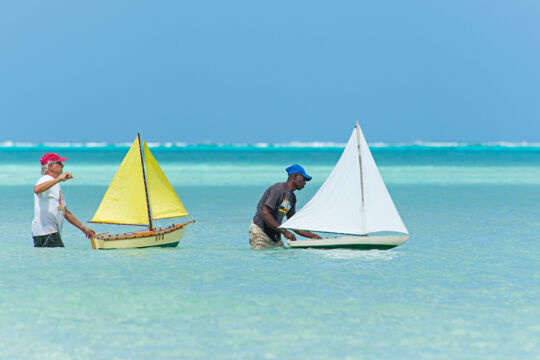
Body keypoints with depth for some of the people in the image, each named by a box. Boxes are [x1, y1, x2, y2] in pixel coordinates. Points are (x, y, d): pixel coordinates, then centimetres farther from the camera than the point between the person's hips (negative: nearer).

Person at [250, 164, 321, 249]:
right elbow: (265, 214, -23)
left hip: (275, 236, 9)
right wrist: (284, 231, -26)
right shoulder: (279, 189, -14)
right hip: (260, 233, -9)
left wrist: (314, 236, 9)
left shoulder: (292, 197, 15)